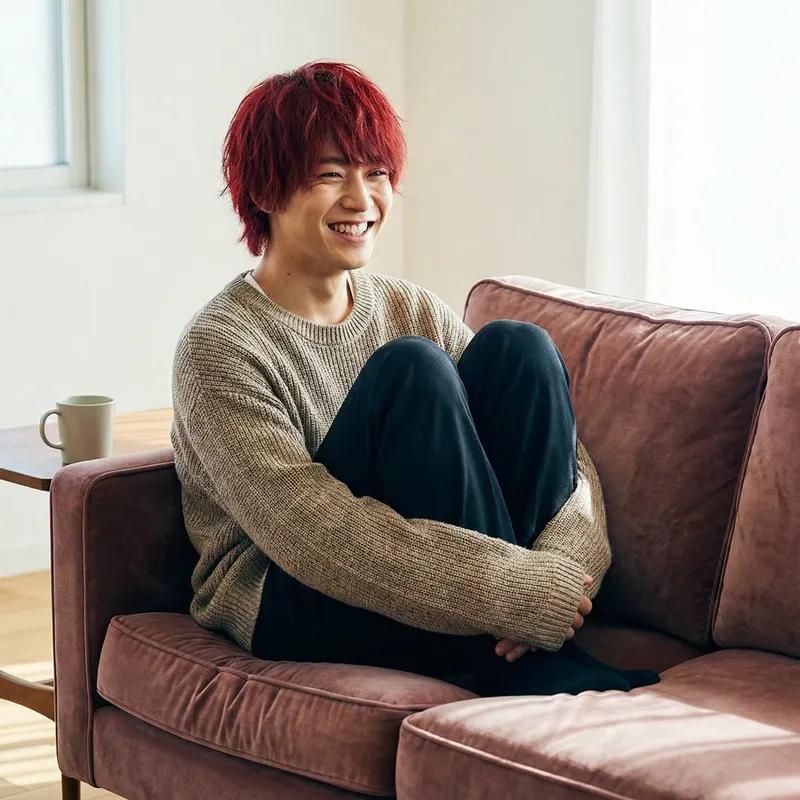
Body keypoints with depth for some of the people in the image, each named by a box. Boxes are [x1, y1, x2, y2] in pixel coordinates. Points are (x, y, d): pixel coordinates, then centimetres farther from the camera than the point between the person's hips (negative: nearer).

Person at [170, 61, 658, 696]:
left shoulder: (413, 311, 8)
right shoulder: (220, 347, -12)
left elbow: (567, 456, 0)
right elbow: (310, 533, -25)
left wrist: (564, 563, -23)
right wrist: (518, 594, -30)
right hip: (289, 615, -5)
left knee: (516, 348, -14)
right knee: (411, 370, -25)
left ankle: (531, 671, -19)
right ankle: (528, 675, -22)